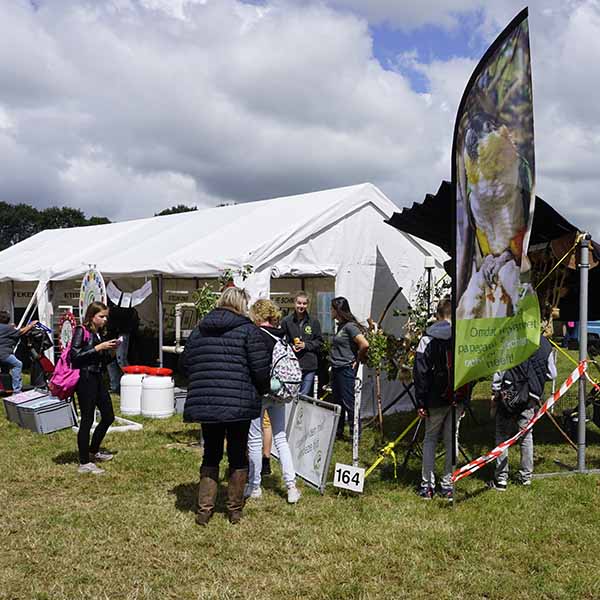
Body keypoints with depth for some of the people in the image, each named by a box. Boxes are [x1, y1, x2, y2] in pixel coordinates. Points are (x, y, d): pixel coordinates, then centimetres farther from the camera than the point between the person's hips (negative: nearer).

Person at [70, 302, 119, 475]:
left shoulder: (99, 334, 14)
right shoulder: (81, 331, -7)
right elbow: (75, 355, -18)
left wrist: (111, 351, 0)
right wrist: (98, 348, -18)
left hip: (98, 379, 8)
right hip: (85, 379, -8)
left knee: (108, 417, 13)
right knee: (87, 420, -5)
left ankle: (93, 451, 31)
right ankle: (84, 463, 2)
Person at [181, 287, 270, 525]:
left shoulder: (199, 329, 11)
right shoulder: (247, 329, -4)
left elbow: (185, 364, 14)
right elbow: (261, 369, -9)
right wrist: (262, 390, 10)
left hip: (204, 403, 4)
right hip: (239, 403, -4)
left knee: (211, 454, 16)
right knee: (238, 455, 11)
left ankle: (204, 509, 14)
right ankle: (235, 510, 21)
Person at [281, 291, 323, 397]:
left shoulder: (314, 322, 8)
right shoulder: (286, 321, 3)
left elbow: (319, 342, 9)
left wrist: (306, 345, -6)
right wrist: (290, 346, -12)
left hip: (309, 366, 2)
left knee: (305, 396, 6)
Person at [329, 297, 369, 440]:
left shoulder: (350, 326, -15)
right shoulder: (340, 326, 13)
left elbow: (364, 344, -24)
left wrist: (358, 359, -11)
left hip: (346, 369, -9)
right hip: (336, 368, 9)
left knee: (348, 402, -4)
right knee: (337, 401, 15)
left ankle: (355, 434, 5)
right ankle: (337, 432, 25)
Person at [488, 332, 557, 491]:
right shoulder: (545, 345, 1)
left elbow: (499, 369, -11)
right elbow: (552, 374, 8)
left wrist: (495, 393, -2)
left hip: (508, 395, -3)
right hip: (529, 399, 3)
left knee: (502, 436, 5)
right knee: (526, 436, 16)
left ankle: (501, 479, 7)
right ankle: (526, 476, 24)